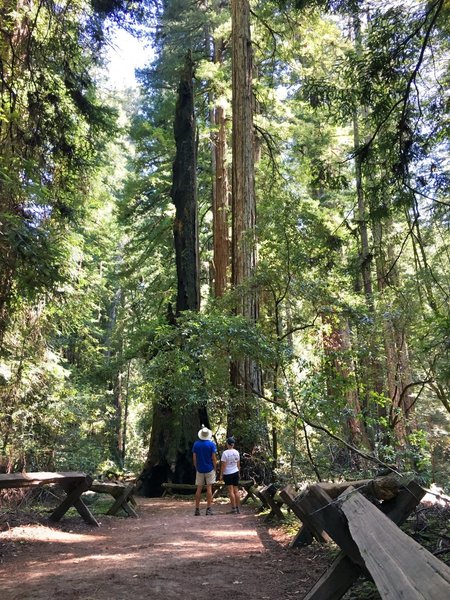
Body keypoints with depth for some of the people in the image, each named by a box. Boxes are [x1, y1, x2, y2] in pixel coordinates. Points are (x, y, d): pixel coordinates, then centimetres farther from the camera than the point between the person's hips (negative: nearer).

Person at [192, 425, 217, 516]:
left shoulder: (196, 444, 0)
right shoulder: (211, 444, -7)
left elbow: (194, 458, 2)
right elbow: (214, 458, -8)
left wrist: (196, 468, 13)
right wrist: (215, 468, 3)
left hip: (199, 469, 2)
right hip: (209, 469, -2)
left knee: (199, 489, 7)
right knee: (209, 488, 1)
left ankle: (197, 509, 8)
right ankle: (209, 508, -2)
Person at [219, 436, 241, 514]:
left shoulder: (225, 453, -14)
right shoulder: (236, 452, 2)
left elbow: (223, 465, -13)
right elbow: (238, 464, 9)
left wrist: (221, 474, -4)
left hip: (227, 473, -5)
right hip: (235, 472, 5)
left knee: (231, 491, 0)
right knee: (236, 491, 11)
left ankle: (234, 508, 0)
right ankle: (238, 508, 15)